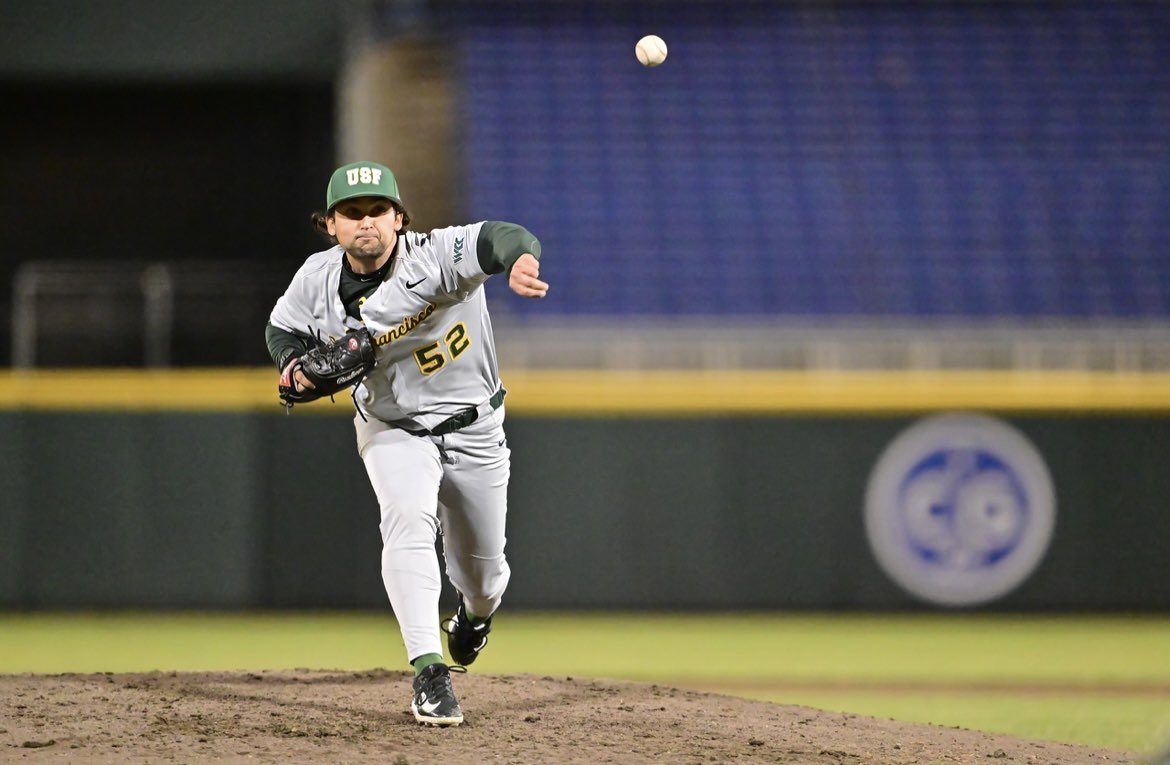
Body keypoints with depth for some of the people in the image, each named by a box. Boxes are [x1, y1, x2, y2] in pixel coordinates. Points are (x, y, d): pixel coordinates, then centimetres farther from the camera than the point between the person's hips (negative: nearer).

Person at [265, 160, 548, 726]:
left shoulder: (436, 256, -28)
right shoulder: (318, 280, -13)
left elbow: (497, 239, -47)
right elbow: (283, 328, 7)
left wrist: (519, 258, -72)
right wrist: (295, 366, -17)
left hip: (472, 427, -1)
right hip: (390, 429, 1)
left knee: (480, 569, 12)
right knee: (408, 521, -29)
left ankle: (477, 612, 52)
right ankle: (429, 673, -32)